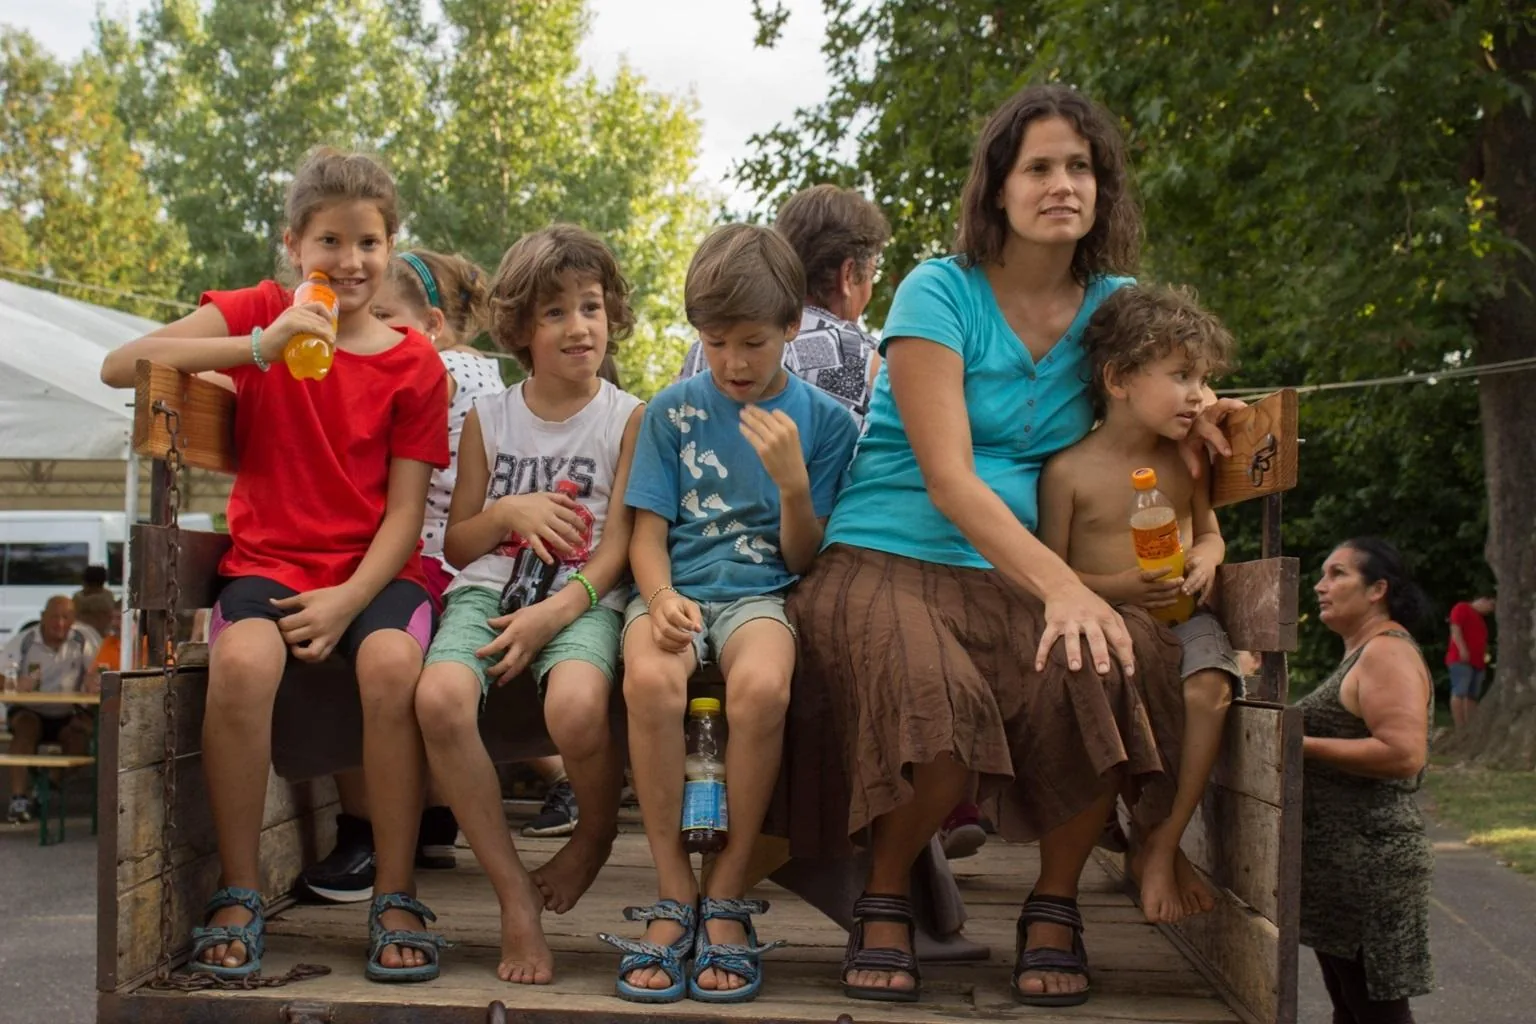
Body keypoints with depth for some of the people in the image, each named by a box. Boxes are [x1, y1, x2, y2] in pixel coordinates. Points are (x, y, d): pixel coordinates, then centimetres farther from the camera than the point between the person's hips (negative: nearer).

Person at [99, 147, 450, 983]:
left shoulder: (414, 365, 3)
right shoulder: (260, 314, 3)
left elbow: (406, 509, -2)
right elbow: (120, 367, -12)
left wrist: (350, 599, -18)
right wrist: (259, 348, -23)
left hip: (375, 568, 0)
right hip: (269, 559, 0)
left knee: (392, 665, -33)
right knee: (241, 662, -33)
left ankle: (396, 900, -18)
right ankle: (238, 895, -16)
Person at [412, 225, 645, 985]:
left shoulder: (627, 418, 5)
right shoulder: (488, 418, 13)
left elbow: (617, 546, -2)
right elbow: (457, 546, 16)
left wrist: (553, 614, -18)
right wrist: (508, 512, -5)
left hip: (583, 599, -3)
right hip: (488, 591, 3)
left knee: (576, 707, -37)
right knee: (440, 698, -32)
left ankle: (596, 834, 1)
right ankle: (514, 895, -17)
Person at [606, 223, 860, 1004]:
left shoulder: (824, 420, 8)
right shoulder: (673, 411, 10)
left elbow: (803, 558, 6)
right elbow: (649, 532, 6)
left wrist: (793, 480, -13)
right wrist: (661, 599, -15)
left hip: (761, 591, 0)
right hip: (676, 588, 1)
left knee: (763, 686, -37)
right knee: (650, 679, -36)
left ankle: (726, 897, -18)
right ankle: (673, 895, -19)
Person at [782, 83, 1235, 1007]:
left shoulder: (1114, 303, 10)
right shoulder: (939, 292, -6)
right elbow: (948, 479, -15)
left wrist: (1194, 426, 2)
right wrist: (1059, 586, -28)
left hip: (1013, 576, 4)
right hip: (888, 564, -4)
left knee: (1123, 664, -30)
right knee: (935, 705, -37)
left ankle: (1056, 905, -6)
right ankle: (887, 900, -4)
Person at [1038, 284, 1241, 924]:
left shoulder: (1186, 462, 7)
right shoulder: (1069, 471, -7)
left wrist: (1205, 559, -3)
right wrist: (1118, 587, -21)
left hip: (1180, 621, 3)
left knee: (1208, 688, -29)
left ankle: (1160, 848, -15)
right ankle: (1161, 841, -7)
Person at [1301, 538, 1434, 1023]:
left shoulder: (1387, 652, -15)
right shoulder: (1364, 654, 17)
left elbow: (1405, 754, -27)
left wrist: (1302, 745, -21)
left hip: (1368, 864, -11)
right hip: (1343, 861, 11)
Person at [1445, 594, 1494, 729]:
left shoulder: (1481, 619, 29)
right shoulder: (1462, 608, 3)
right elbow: (1455, 629, -10)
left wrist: (1485, 656, 17)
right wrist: (1462, 649, -20)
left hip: (1477, 662, 9)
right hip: (1461, 660, -9)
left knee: (1472, 696, 2)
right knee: (1460, 693, -15)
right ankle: (1460, 729, -21)